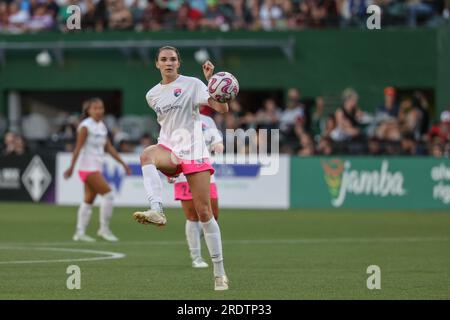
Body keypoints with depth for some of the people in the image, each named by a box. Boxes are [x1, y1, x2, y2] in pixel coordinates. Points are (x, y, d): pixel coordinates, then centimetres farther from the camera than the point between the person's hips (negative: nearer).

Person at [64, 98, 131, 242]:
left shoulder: (102, 127, 12)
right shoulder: (86, 126, -11)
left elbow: (109, 148, 16)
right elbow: (78, 148, -15)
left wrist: (123, 163, 13)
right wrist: (71, 167, -21)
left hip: (97, 168, 8)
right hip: (88, 168, -8)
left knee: (89, 200, 9)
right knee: (108, 194, -13)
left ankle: (80, 232, 12)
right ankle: (104, 228, -6)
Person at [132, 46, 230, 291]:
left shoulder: (192, 84, -1)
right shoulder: (152, 95, 13)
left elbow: (222, 108, -11)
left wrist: (211, 80, -20)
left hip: (193, 151, -3)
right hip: (169, 150, 3)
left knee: (204, 212, -4)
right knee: (146, 155, -35)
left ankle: (219, 272, 5)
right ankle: (156, 211, -52)